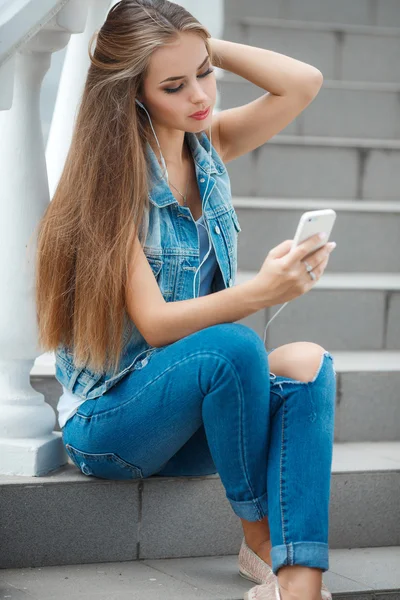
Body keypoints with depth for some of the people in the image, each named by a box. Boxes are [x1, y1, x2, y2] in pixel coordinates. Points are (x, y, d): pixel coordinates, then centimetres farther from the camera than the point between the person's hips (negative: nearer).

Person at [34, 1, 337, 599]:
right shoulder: (117, 178, -16)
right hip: (106, 422, -6)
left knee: (308, 364, -23)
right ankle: (260, 536, -15)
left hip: (192, 419, 6)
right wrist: (261, 291, -37)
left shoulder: (208, 145, 5)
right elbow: (153, 324, -22)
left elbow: (304, 82, -5)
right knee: (234, 346, -35)